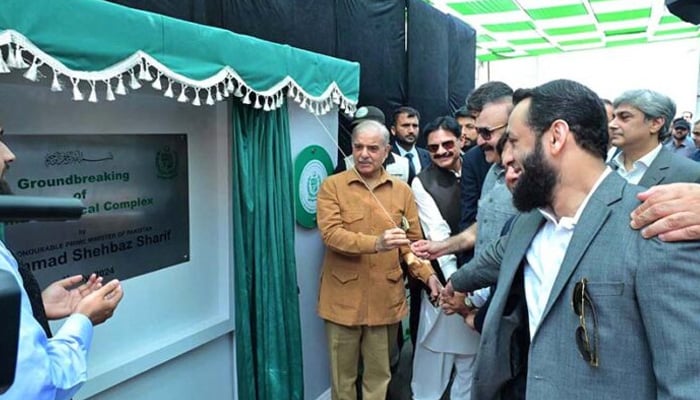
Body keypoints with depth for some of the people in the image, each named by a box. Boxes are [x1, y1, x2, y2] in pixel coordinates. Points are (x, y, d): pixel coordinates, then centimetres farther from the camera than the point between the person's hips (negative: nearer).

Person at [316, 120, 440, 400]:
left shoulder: (402, 190, 6)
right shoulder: (332, 186, -2)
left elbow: (412, 241, 6)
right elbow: (331, 234, -15)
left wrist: (427, 274, -11)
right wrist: (376, 243, -29)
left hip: (386, 298, 2)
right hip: (344, 297, -2)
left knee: (379, 374, 14)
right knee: (343, 375, 12)